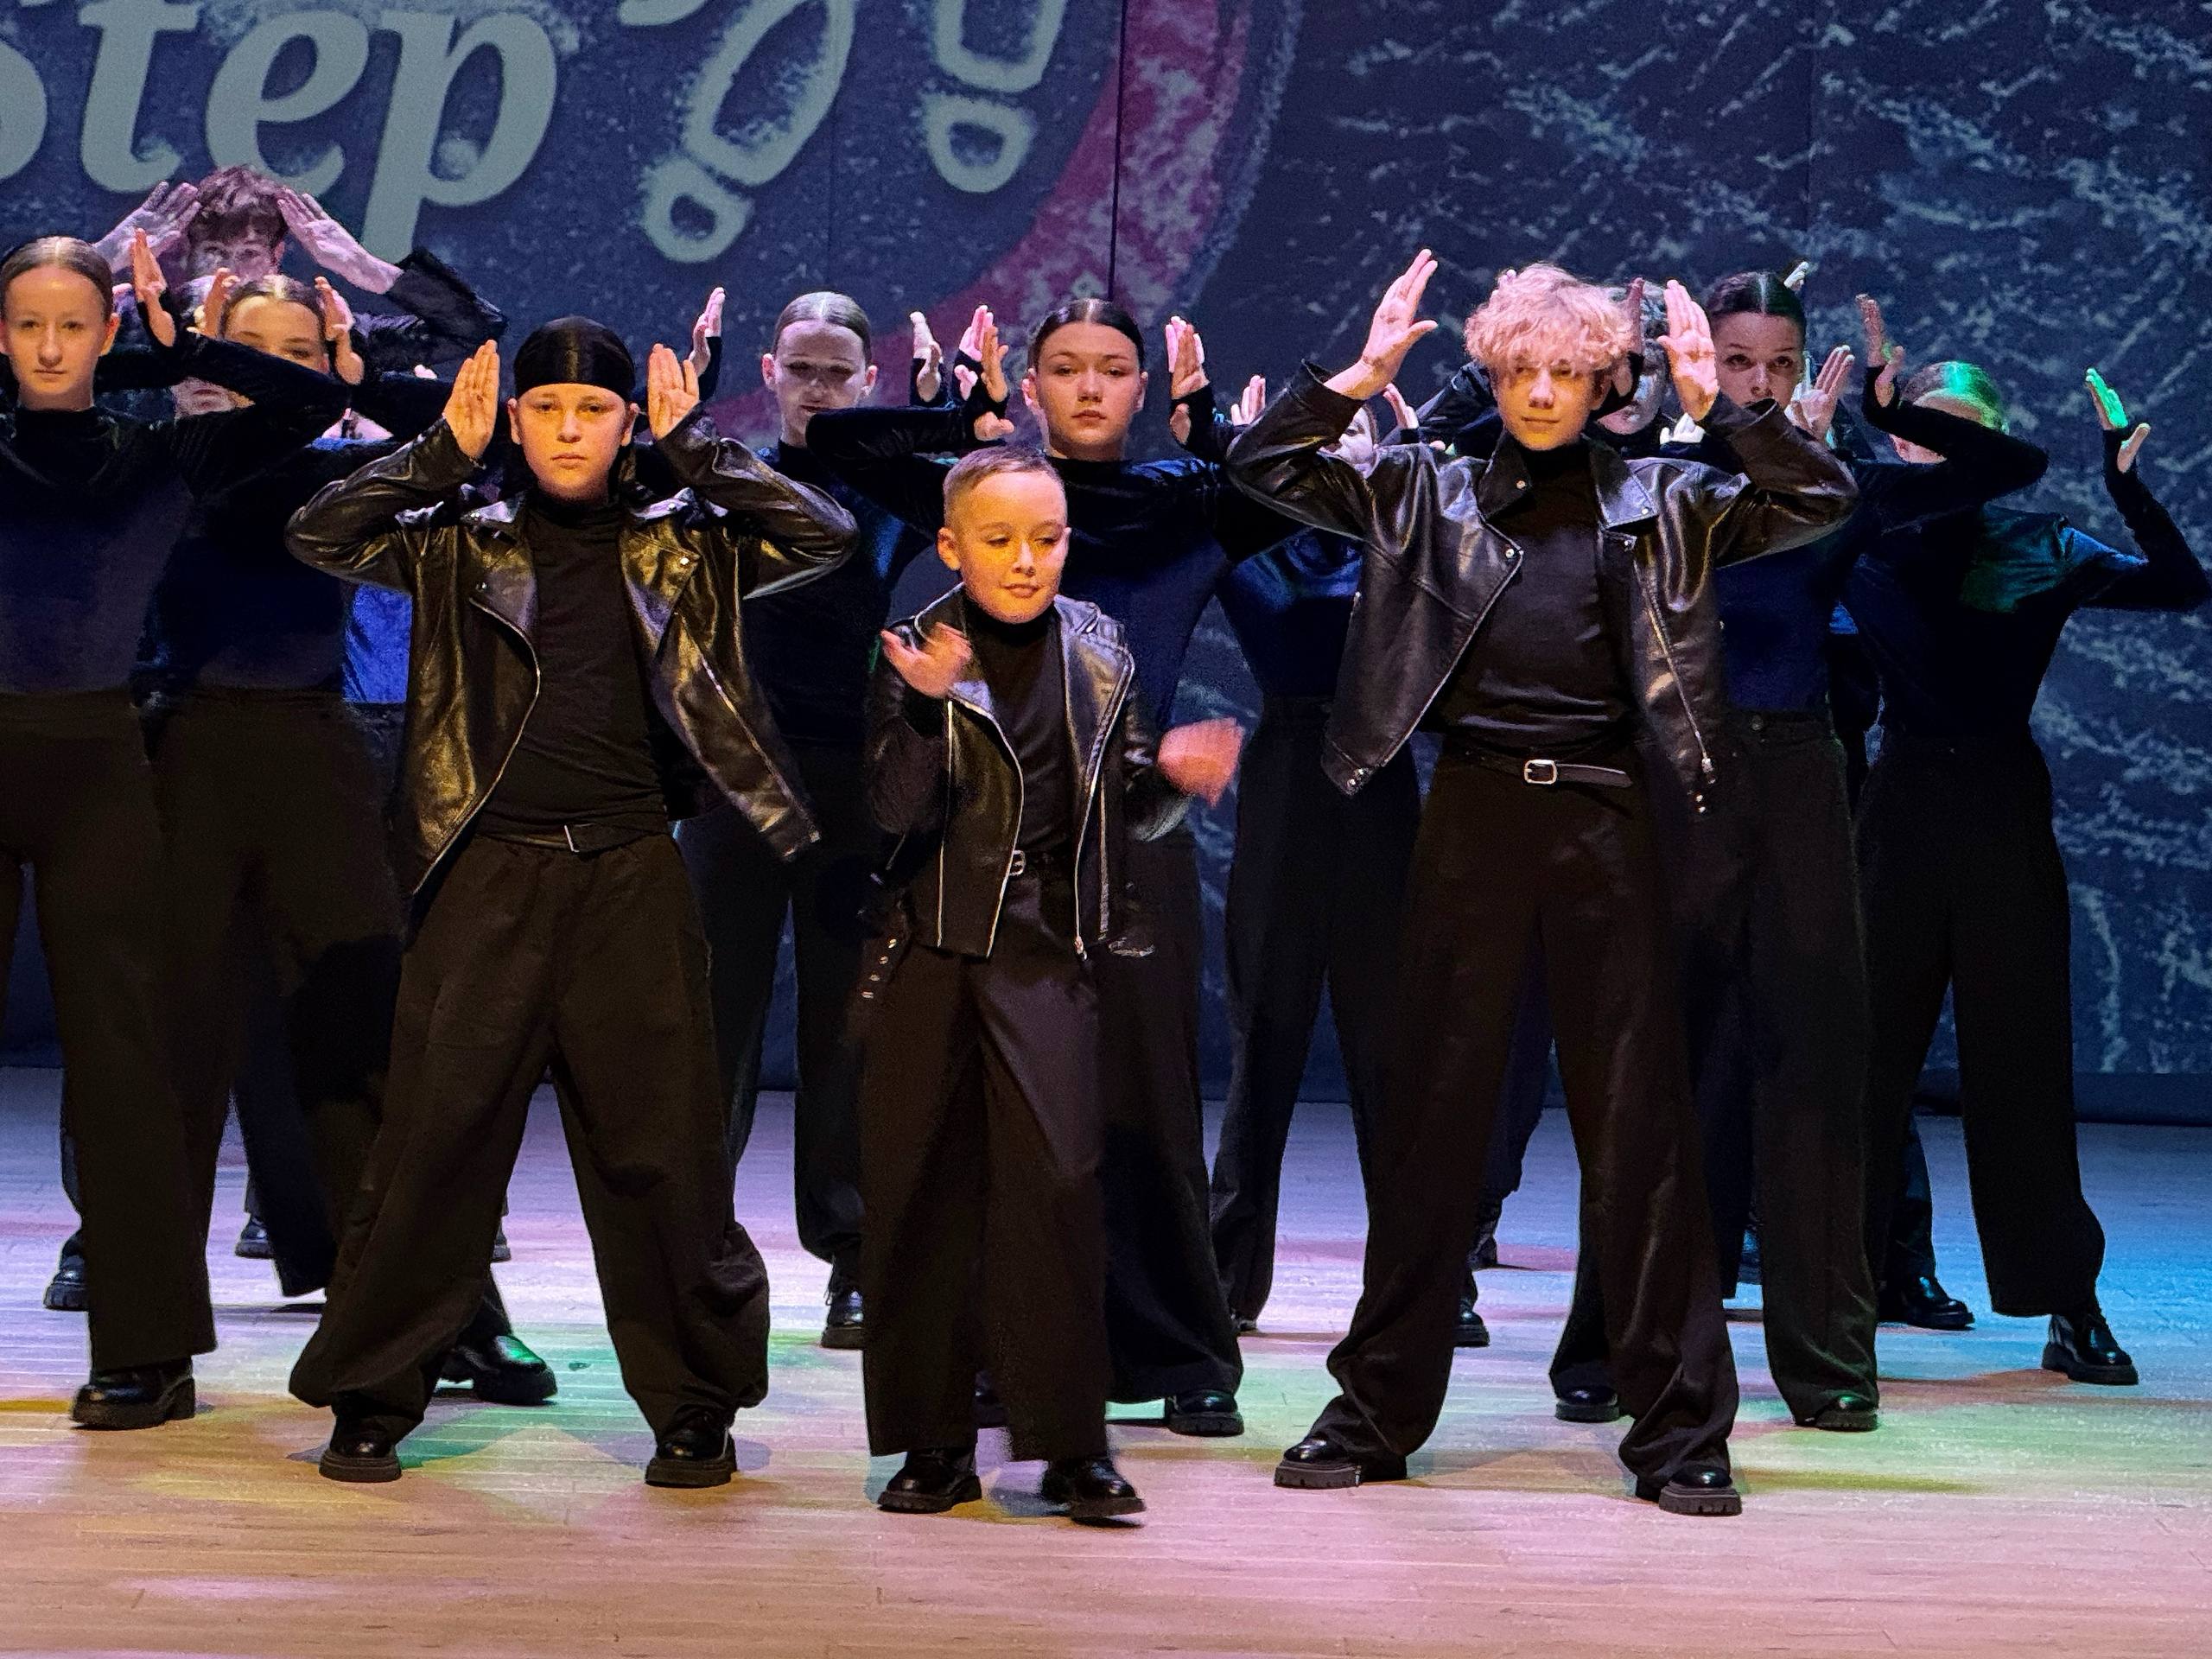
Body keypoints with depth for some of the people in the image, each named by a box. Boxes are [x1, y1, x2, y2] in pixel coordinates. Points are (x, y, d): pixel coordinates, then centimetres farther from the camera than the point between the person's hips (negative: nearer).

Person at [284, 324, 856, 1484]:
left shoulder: (681, 548, 9)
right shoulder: (467, 547, 10)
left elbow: (824, 534, -2)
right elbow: (318, 537, 0)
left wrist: (692, 446, -1)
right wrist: (443, 451, -2)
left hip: (630, 878, 0)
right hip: (490, 876, 0)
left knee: (661, 1146, 2)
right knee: (435, 1134, 0)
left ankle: (695, 1408, 13)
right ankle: (369, 1398, 11)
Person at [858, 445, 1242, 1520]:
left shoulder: (1098, 657, 6)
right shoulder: (920, 656, -1)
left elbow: (1127, 814, 13)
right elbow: (895, 809, -12)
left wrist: (1170, 775, -8)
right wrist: (926, 708, -28)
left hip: (1048, 951, 0)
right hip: (931, 948, 0)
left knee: (1057, 1175, -11)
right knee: (917, 1186, 2)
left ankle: (1070, 1442, -3)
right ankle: (935, 1440, 13)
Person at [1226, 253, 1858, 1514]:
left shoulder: (1656, 503, 8)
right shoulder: (1433, 493, 9)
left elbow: (1820, 500, 1)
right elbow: (1264, 466, 5)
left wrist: (1716, 404, -9)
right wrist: (1363, 375, -6)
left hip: (1603, 818, -1)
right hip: (1475, 814, 1)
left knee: (1639, 1116, 1)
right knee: (1433, 1110, 6)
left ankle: (1680, 1430, 7)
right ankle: (1378, 1412, 14)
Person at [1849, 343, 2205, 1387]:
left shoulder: (2040, 550, 4)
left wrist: (2127, 480, -14)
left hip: (2005, 804, 0)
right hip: (1903, 801, 0)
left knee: (2023, 1048, 2)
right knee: (1866, 1043, 2)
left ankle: (2069, 1306, 8)